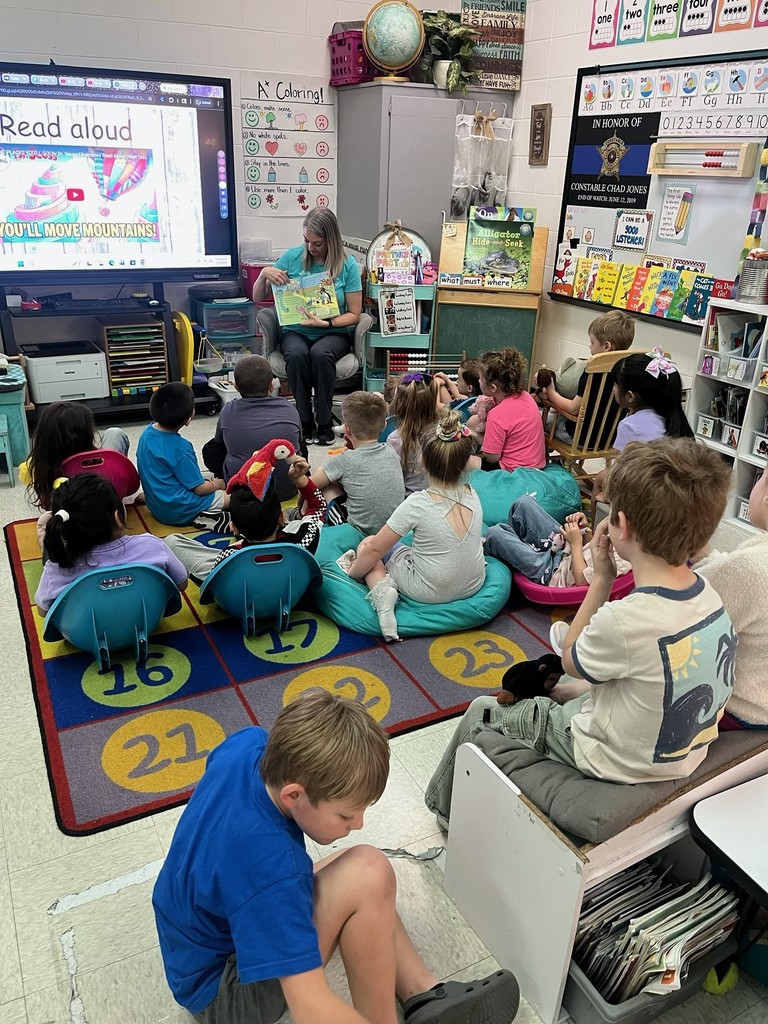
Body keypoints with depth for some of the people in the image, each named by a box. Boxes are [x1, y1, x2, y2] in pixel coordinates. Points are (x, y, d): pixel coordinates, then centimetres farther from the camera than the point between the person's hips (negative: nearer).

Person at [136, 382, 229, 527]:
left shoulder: (148, 432, -3)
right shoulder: (180, 448, -27)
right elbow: (199, 488, -19)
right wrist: (217, 484, 3)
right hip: (178, 512, -9)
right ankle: (205, 518, -15)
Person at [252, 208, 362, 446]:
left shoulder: (347, 266, -4)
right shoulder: (293, 257, 0)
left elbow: (354, 314, -2)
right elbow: (258, 299, 7)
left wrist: (326, 323, -19)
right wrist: (264, 274, -14)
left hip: (333, 333, -1)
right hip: (295, 331, 1)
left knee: (320, 353, -36)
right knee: (297, 354, -35)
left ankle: (325, 423, -21)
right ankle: (305, 421, -19)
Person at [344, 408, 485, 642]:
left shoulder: (417, 504, -23)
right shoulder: (472, 495, -8)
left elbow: (374, 549, -14)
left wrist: (353, 572, 3)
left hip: (430, 592, -6)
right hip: (474, 584, 6)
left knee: (367, 545, 9)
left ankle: (383, 590, -11)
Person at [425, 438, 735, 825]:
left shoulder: (625, 619, -36)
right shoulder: (709, 595, -13)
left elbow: (571, 662, -12)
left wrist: (601, 579, -12)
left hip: (617, 761, -7)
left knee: (481, 713, 12)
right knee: (553, 688, 30)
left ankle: (445, 806, 37)